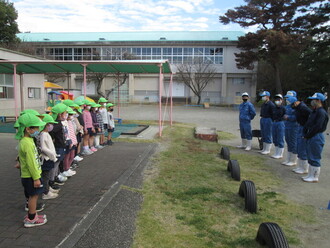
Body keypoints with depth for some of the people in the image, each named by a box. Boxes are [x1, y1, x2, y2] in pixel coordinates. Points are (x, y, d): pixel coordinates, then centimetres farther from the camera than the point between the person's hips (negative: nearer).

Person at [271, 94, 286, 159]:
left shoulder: (283, 108, -8)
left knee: (280, 140, -1)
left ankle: (280, 154, 7)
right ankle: (276, 153, 24)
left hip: (280, 124, -7)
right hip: (274, 124, 7)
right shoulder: (274, 108, 11)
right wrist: (273, 121, 8)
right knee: (275, 139, 13)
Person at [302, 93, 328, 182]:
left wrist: (307, 135, -15)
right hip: (310, 137, 10)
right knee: (310, 157, 15)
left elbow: (317, 127, -21)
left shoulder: (321, 112, -15)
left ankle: (315, 178, 7)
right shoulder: (314, 111, 15)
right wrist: (305, 133, 2)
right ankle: (311, 175, 25)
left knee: (315, 158, -2)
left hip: (317, 137, -10)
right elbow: (308, 124, 15)